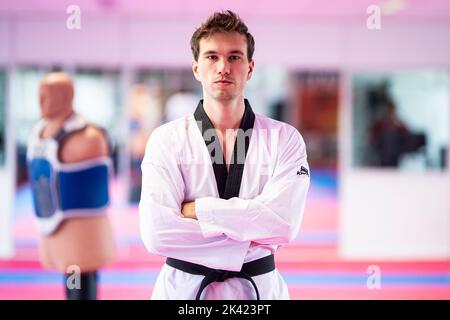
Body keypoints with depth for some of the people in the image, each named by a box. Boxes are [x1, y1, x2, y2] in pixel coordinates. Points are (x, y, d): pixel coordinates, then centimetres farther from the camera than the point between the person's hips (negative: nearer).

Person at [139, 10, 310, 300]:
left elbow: (282, 222, -18)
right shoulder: (167, 139, -6)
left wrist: (198, 209, -18)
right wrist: (248, 237, -19)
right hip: (183, 286, -1)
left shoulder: (284, 138, -4)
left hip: (258, 286, 1)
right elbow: (156, 233, -17)